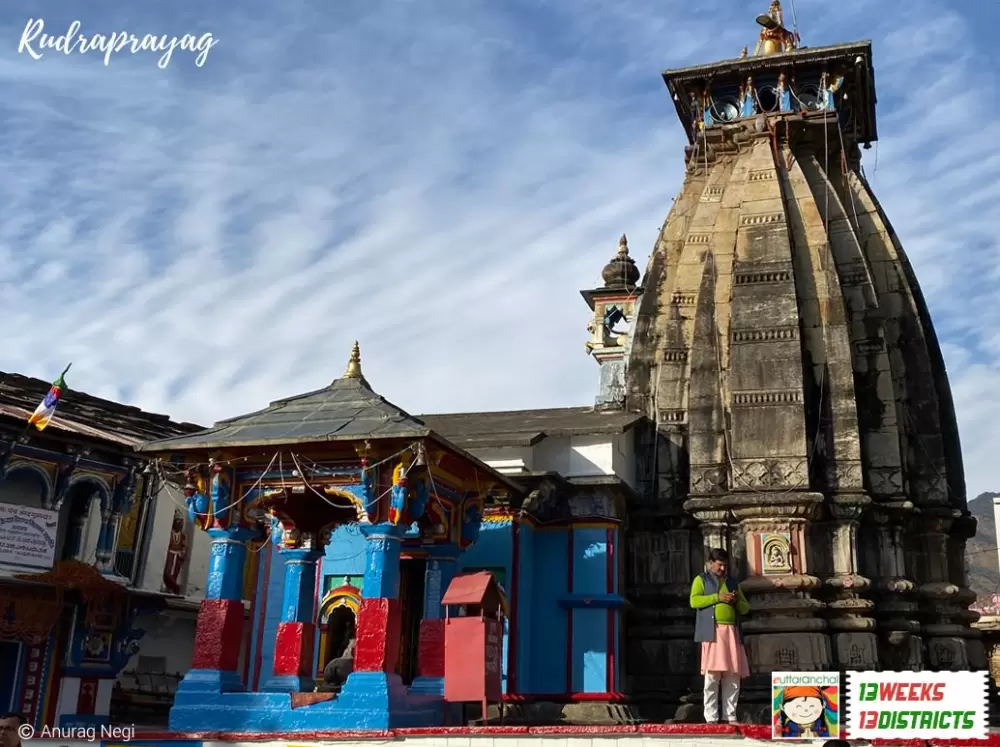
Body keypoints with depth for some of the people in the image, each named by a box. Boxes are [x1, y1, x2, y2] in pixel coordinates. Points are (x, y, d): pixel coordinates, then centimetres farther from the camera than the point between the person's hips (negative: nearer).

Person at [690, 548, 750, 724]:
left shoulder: (732, 583, 24)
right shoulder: (701, 579, 10)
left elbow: (745, 608, 22)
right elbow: (694, 601, -6)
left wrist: (737, 600, 1)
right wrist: (718, 597, -11)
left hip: (731, 632, 5)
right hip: (713, 631, -5)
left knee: (733, 676, 0)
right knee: (712, 675, -9)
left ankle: (730, 716, 5)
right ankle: (711, 717, -7)